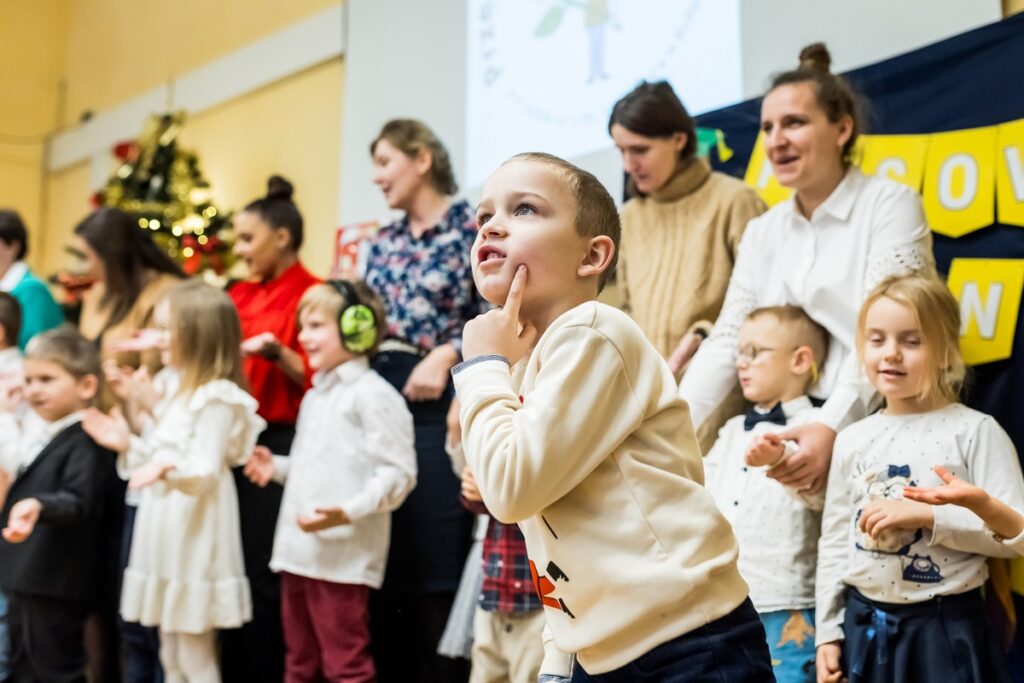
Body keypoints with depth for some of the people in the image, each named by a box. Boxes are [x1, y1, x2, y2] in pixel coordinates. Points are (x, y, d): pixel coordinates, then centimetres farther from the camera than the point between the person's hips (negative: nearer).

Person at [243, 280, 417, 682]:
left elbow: (397, 473, -17)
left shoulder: (372, 394, -11)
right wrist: (277, 468, 16)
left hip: (343, 556, -10)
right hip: (298, 550, 10)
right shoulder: (314, 396, 20)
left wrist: (348, 512, -26)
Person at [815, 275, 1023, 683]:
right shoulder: (852, 440, 5)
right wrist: (827, 631, 5)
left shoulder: (975, 431, -7)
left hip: (945, 629, -4)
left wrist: (928, 516, -21)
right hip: (862, 627, 4)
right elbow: (834, 542, 8)